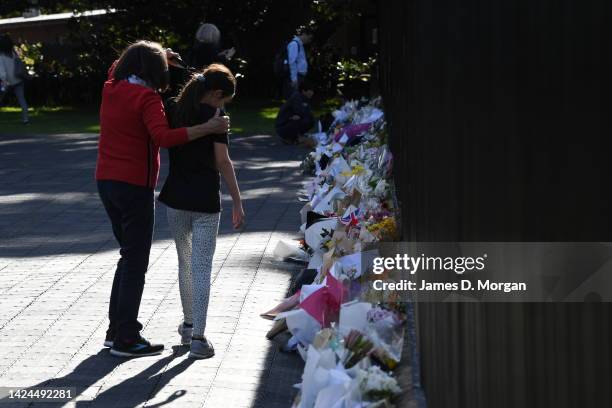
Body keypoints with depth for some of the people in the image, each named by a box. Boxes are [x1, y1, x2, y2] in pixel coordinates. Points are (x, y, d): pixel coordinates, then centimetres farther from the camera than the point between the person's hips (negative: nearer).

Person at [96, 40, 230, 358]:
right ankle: (125, 339, -1)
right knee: (135, 262, -2)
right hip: (134, 185, -8)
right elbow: (163, 137, -28)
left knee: (128, 255, 19)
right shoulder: (147, 97, -14)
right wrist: (208, 128, -27)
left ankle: (117, 330, 22)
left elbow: (118, 66, 31)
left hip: (106, 181, 8)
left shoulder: (110, 89, 8)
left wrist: (157, 54, 31)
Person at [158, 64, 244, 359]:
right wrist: (237, 202, -9)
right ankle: (197, 337, -8)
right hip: (205, 201, -5)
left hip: (176, 199, 5)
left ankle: (188, 324, 32)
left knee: (185, 263, 20)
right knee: (202, 268, -3)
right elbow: (222, 161, -12)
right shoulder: (213, 115, -9)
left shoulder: (174, 111, 5)